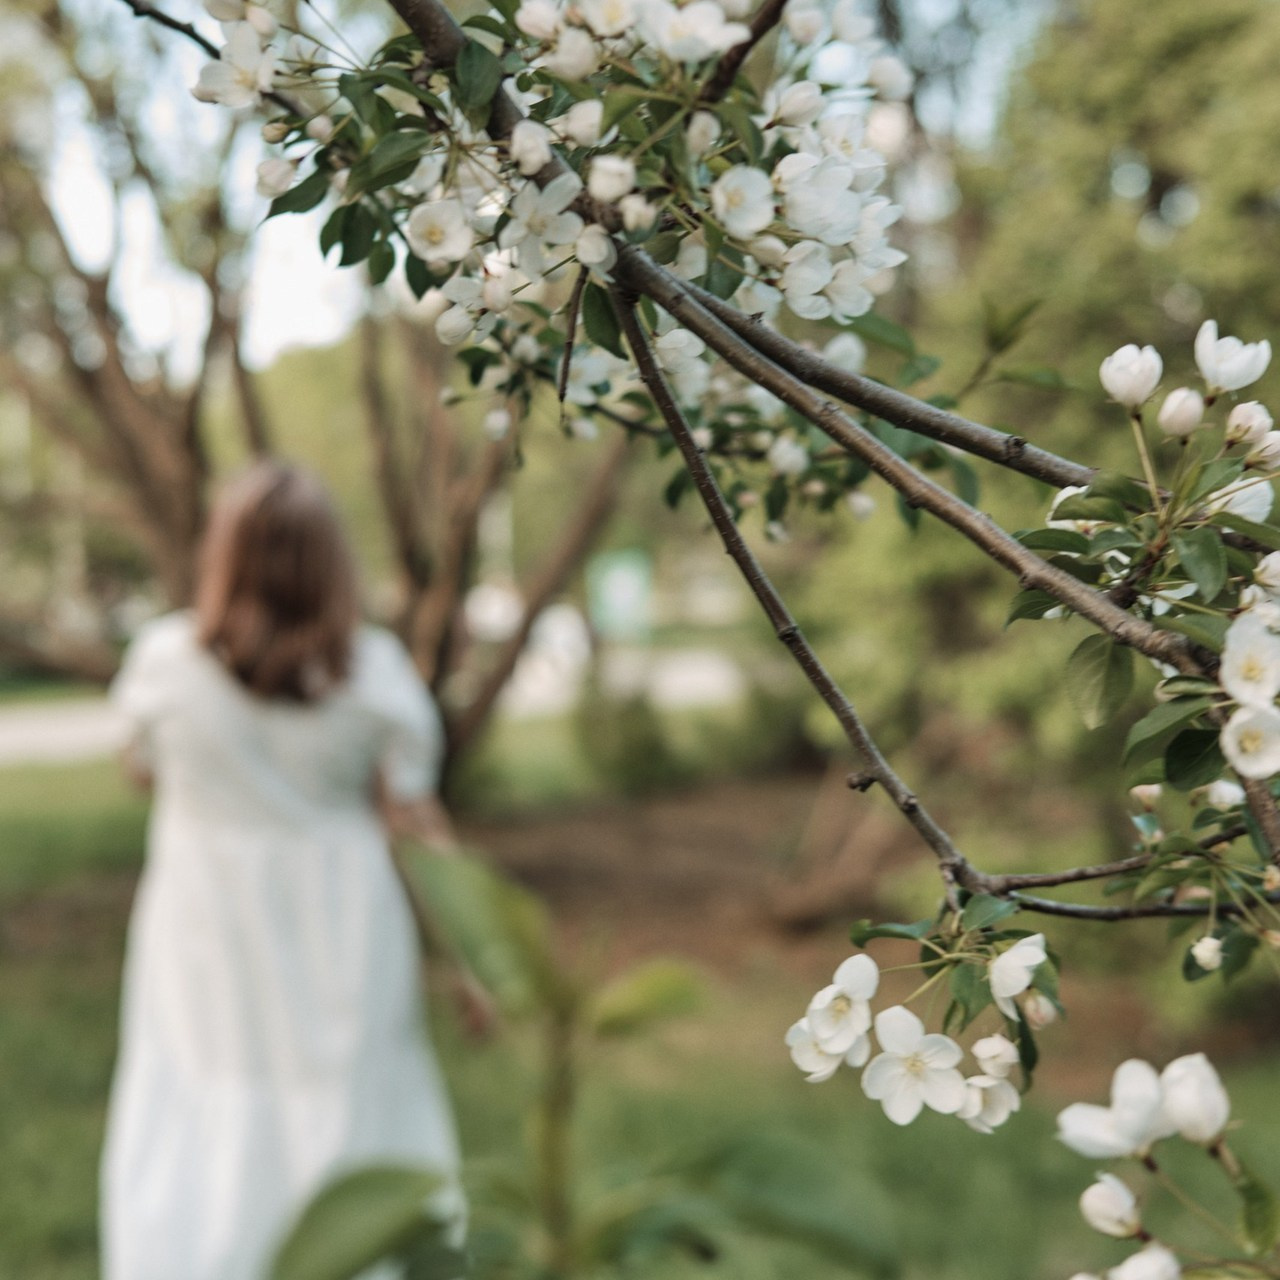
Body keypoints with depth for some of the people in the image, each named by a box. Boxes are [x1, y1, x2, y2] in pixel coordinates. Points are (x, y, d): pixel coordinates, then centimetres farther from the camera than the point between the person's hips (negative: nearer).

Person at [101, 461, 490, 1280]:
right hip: (338, 932, 0)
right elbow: (414, 822, -9)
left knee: (193, 1131, 10)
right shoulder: (371, 669, -11)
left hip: (206, 930, 0)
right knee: (341, 1113, 14)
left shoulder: (167, 659, -10)